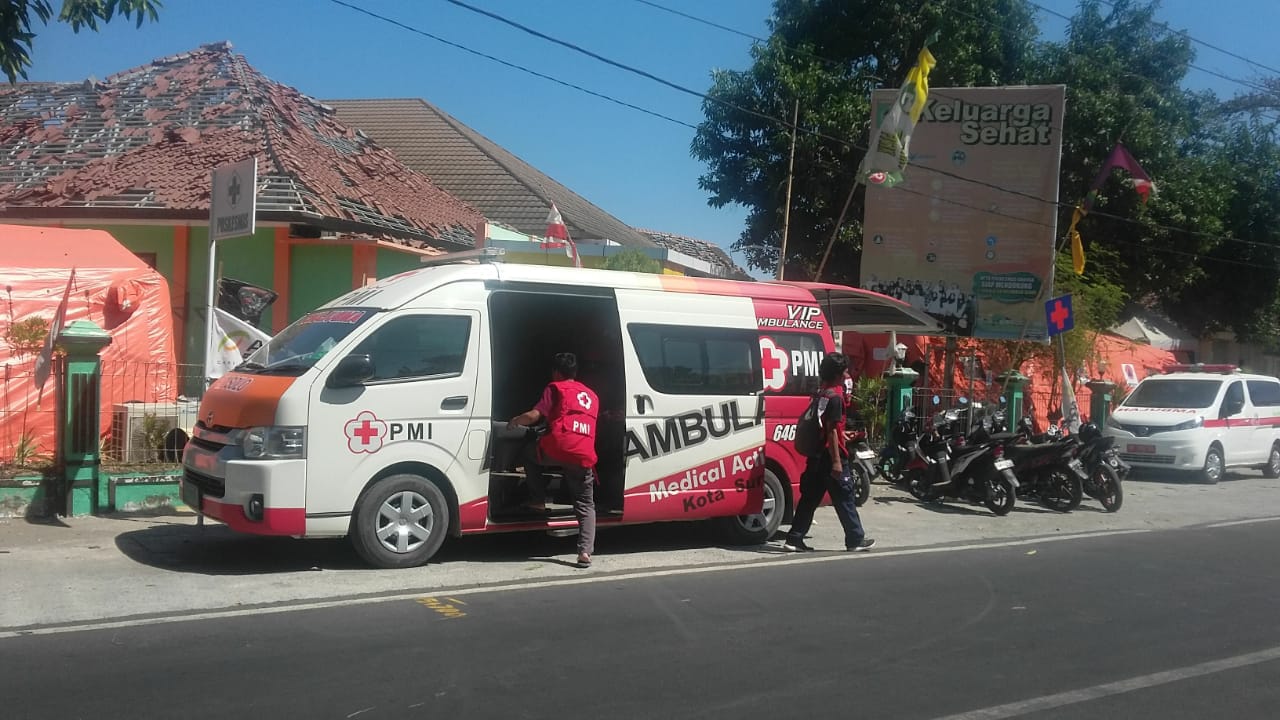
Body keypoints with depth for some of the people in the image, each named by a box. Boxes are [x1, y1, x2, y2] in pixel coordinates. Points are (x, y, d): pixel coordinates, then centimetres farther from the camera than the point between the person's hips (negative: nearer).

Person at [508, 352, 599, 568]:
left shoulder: (556, 388, 10)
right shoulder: (591, 395, 27)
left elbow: (533, 416, 1)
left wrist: (514, 421, 21)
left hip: (558, 449, -4)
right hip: (584, 456, 4)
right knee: (586, 505, 10)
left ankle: (538, 500, 22)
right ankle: (585, 551, -7)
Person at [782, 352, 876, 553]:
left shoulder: (822, 394, 12)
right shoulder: (835, 396, -14)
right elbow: (832, 431, -18)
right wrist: (837, 461, -19)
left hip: (817, 456, 9)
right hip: (832, 455, -8)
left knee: (810, 498, 8)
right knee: (844, 499, 3)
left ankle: (794, 539, 7)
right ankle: (856, 540, 12)